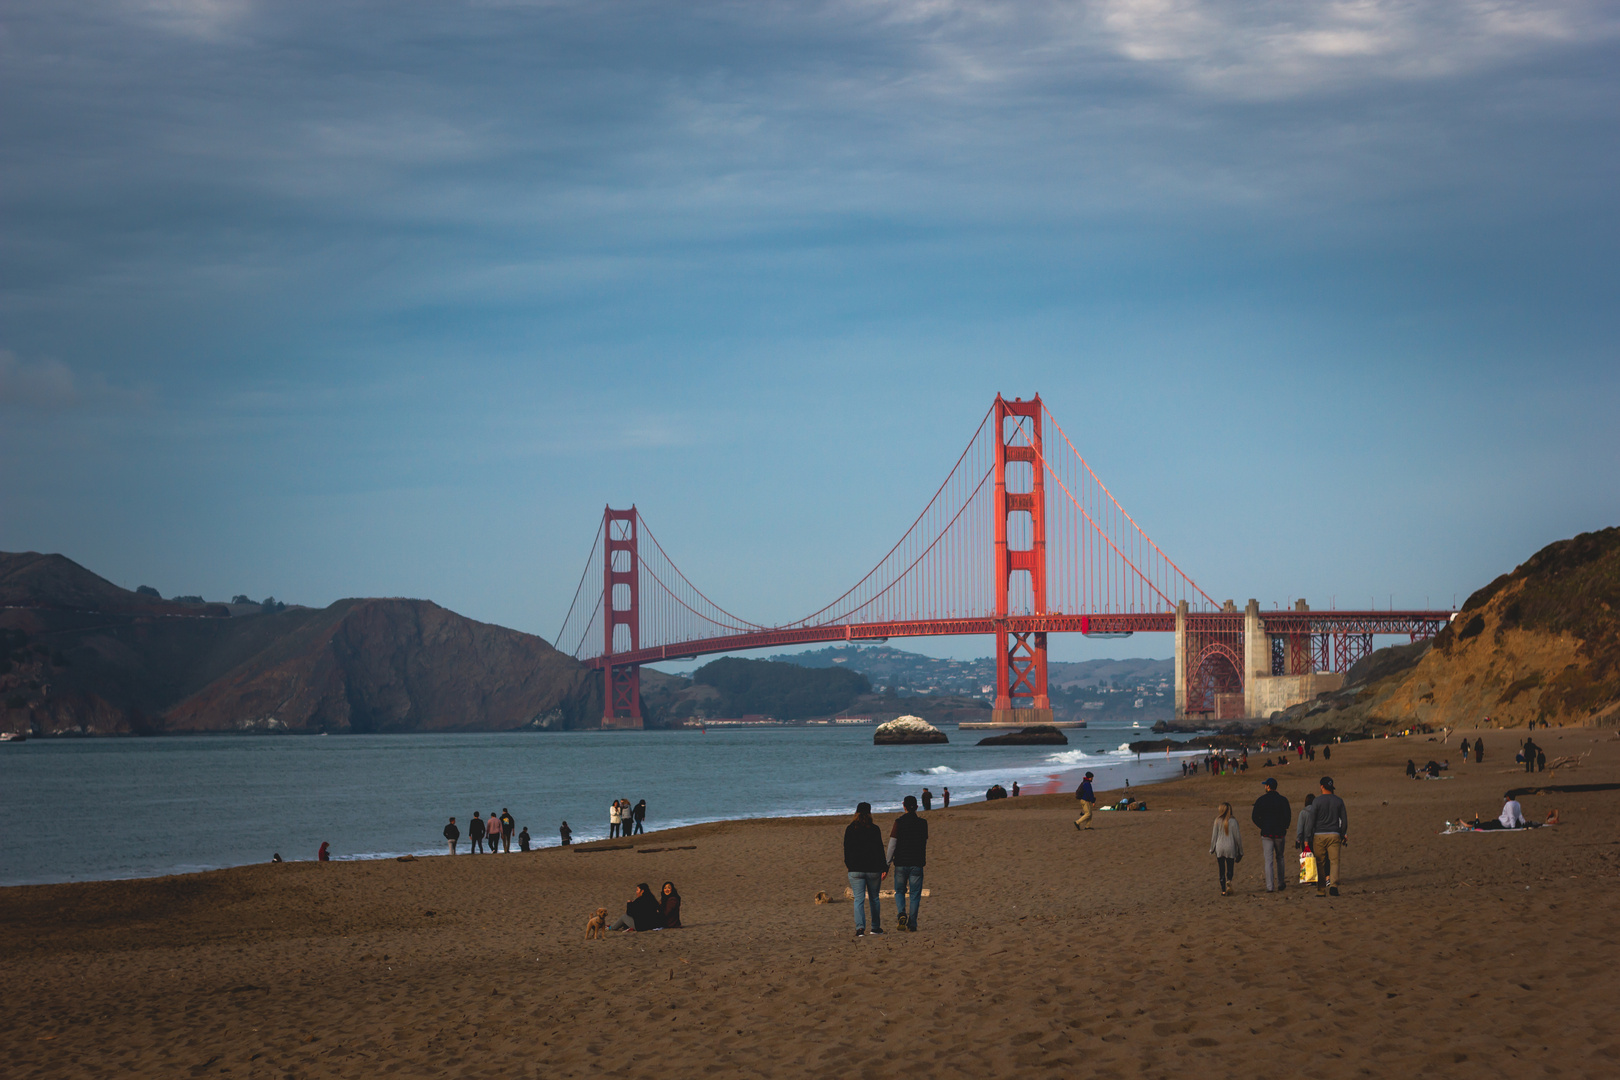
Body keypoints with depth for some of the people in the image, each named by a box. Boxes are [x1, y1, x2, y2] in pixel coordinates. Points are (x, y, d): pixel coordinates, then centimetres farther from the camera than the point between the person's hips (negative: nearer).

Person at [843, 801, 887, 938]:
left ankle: (860, 927, -19)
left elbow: (847, 849, 5)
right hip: (873, 869, 0)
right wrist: (884, 868, -1)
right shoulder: (874, 829, -4)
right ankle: (876, 927, 22)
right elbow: (880, 849, -4)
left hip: (855, 869, 0)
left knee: (859, 899, -3)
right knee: (874, 898, 15)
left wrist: (848, 865, 17)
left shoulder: (850, 829, 0)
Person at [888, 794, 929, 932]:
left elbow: (892, 844, -9)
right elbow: (925, 844, 11)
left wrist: (888, 863, -2)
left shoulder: (899, 822, -8)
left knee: (899, 891, 15)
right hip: (917, 864, 1)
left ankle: (901, 914, -10)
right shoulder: (922, 823, 0)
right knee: (915, 894, 7)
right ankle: (912, 924, 5)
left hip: (901, 863, -1)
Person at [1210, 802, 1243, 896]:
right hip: (1230, 848, -1)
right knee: (1230, 869, 7)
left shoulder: (1217, 821, -3)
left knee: (1221, 870, 8)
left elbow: (1214, 835, 2)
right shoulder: (1233, 821, -5)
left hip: (1219, 848, 1)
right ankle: (1229, 881, -22)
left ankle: (1223, 890, 7)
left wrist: (1212, 848, 13)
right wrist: (1240, 850, 7)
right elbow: (1237, 836, -2)